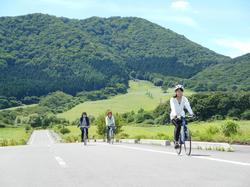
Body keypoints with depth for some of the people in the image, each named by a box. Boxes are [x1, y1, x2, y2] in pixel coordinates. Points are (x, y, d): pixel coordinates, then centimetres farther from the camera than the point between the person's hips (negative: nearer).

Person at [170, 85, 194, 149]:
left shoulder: (184, 99, -4)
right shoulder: (173, 99, -12)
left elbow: (187, 106, -21)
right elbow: (173, 107, -28)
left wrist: (191, 113, -39)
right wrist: (175, 114, -47)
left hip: (181, 115, 3)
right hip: (174, 117, -3)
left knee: (185, 124, -26)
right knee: (178, 125, -30)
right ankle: (176, 141, -21)